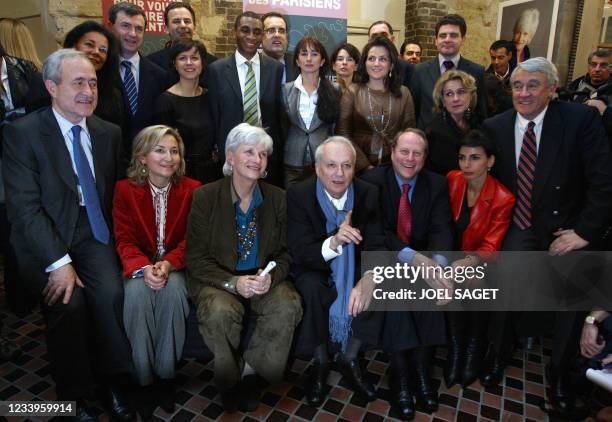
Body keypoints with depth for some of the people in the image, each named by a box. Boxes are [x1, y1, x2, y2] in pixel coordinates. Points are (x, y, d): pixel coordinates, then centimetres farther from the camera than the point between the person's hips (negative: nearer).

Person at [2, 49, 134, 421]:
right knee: (69, 304, -24)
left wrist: (113, 243, -2)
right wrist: (58, 262, -20)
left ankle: (113, 385, -3)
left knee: (111, 293, -23)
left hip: (94, 235, 3)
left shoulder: (109, 133, 6)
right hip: (44, 239, -2)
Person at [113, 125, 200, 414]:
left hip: (176, 266, 0)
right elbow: (124, 239, -5)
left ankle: (166, 374, -16)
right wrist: (144, 268, -25)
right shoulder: (125, 189, 1)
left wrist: (168, 263, -23)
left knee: (172, 289, -33)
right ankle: (143, 377, -15)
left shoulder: (192, 189, 0)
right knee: (137, 291, -32)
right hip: (139, 266, 1)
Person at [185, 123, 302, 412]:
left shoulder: (277, 198, 2)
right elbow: (196, 259, -7)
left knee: (288, 306, -27)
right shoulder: (205, 197, -6)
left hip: (263, 280, 3)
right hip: (218, 281, -2)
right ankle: (230, 380, -2)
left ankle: (249, 369, -1)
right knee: (220, 311, -33)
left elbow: (285, 252, 6)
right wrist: (233, 282, -22)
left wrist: (271, 276, -16)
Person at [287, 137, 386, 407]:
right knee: (311, 289, -33)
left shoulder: (368, 194, -8)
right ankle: (320, 362, -5)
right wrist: (333, 242, -42)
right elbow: (300, 253, -21)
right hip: (315, 268, -3)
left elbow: (376, 245, -12)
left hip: (353, 267, 3)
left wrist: (368, 279, -34)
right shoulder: (298, 195, -16)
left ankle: (349, 360, 0)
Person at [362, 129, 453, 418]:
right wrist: (411, 256, -32)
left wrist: (437, 263, -31)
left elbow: (441, 229, -9)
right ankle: (400, 372, -21)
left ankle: (422, 369, -16)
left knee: (433, 285, -29)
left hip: (424, 259, 3)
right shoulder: (372, 181, -6)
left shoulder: (437, 184, 3)